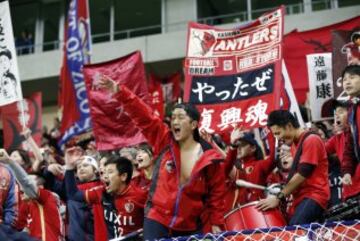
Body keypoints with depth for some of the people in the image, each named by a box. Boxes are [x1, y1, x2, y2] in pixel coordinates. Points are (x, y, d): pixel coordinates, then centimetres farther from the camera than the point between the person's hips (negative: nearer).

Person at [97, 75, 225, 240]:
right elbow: (143, 116, -10)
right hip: (157, 220, 0)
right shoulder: (164, 142, -2)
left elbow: (216, 192, 2)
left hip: (188, 227, 0)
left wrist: (216, 223, 0)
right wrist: (119, 92, -20)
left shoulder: (209, 158, -5)